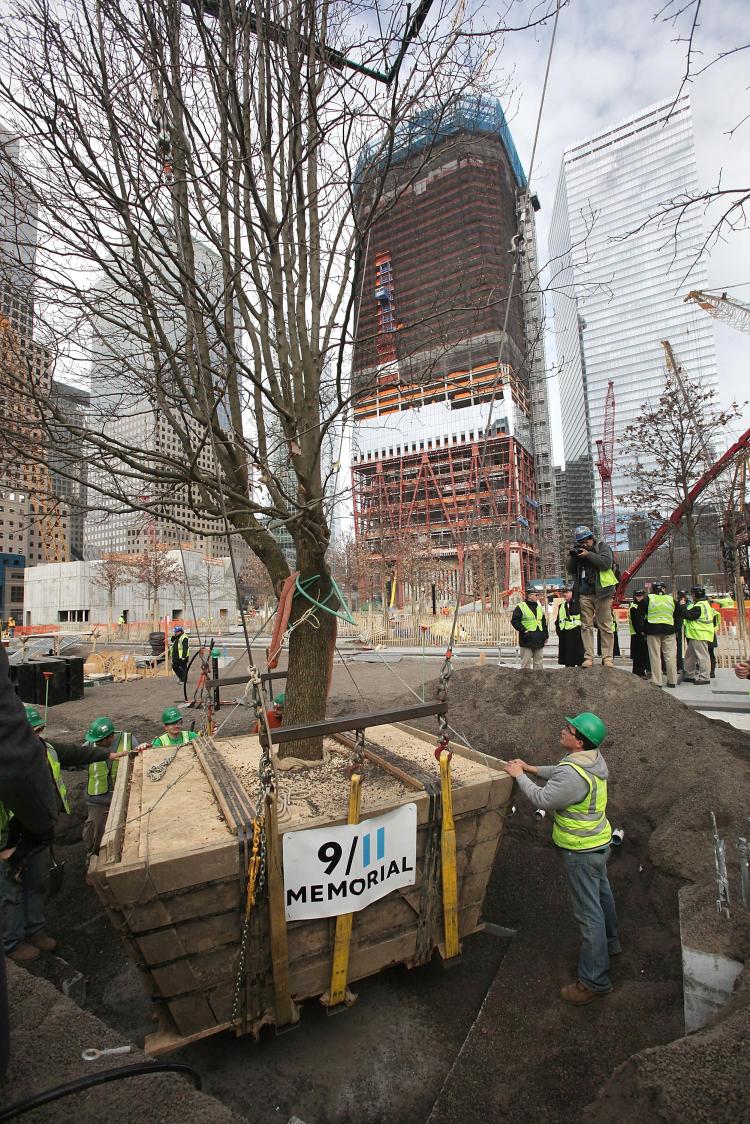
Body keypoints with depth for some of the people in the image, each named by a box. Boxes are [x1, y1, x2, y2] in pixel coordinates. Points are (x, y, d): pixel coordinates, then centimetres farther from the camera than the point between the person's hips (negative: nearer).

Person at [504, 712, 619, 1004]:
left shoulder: (574, 774, -36)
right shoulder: (593, 758, -4)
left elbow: (543, 799, -27)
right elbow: (560, 774, 13)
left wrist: (520, 775, -15)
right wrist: (534, 769, 4)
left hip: (582, 851, -10)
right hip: (598, 841, 10)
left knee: (588, 912, 4)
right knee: (601, 893, 29)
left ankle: (594, 980, 18)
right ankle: (609, 942, 52)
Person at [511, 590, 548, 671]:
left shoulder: (540, 608, 18)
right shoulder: (520, 607, -4)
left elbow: (544, 623, 21)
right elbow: (514, 621, -9)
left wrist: (546, 635, 14)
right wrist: (523, 630, -16)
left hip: (539, 639, 6)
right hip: (527, 638, -6)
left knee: (539, 661, 10)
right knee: (526, 661, -3)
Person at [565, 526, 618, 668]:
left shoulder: (603, 547, 6)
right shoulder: (579, 551, 18)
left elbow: (607, 563, -12)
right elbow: (570, 570, 13)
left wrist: (588, 554, -14)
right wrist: (572, 556, -3)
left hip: (602, 592, -4)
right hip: (584, 594, 4)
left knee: (605, 626, -2)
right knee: (586, 626, 1)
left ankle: (607, 657, 3)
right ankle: (588, 657, 3)